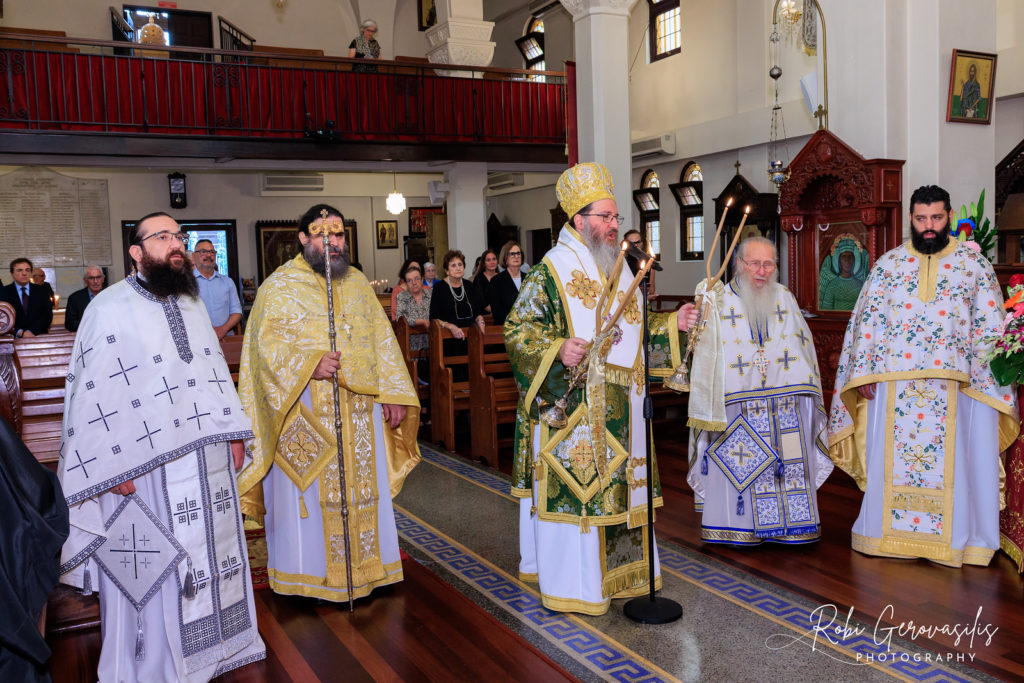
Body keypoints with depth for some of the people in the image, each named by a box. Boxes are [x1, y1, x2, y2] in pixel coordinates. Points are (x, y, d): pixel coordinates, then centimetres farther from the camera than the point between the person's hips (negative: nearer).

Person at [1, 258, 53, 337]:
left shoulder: (40, 291, 13)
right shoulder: (4, 292, 9)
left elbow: (48, 315, 5)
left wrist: (32, 331, -9)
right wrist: (20, 332, -14)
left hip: (38, 336, 1)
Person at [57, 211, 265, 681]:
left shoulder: (192, 304, 12)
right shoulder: (110, 308, -9)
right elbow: (93, 390, -12)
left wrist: (233, 431, 11)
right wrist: (113, 465, -15)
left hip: (207, 458, 6)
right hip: (146, 465, -6)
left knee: (209, 550, 15)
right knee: (149, 567, 5)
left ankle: (210, 644, 33)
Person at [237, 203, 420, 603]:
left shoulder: (357, 282, 13)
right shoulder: (279, 286, -1)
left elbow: (381, 339, 13)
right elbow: (268, 342, -11)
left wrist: (391, 393, 6)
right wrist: (310, 363, -27)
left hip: (359, 410, 5)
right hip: (304, 412, -4)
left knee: (362, 488, 9)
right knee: (308, 491, 1)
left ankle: (363, 564, 23)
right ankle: (307, 573, 14)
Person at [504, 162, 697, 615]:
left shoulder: (620, 270, 15)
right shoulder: (551, 271, -9)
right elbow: (517, 331, -11)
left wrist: (672, 324, 8)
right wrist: (557, 351, -26)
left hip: (617, 411, 7)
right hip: (570, 407, -7)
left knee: (618, 485, 13)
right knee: (571, 488, -2)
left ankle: (616, 571, 28)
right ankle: (571, 584, 12)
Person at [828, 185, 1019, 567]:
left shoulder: (974, 264, 5)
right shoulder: (888, 264, 7)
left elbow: (990, 328, 3)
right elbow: (867, 321, 5)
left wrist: (983, 380, -6)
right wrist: (863, 374, -2)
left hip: (954, 387, -1)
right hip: (893, 382, 1)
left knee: (954, 462, 4)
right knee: (891, 459, 7)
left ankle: (954, 538, 18)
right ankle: (887, 531, 20)